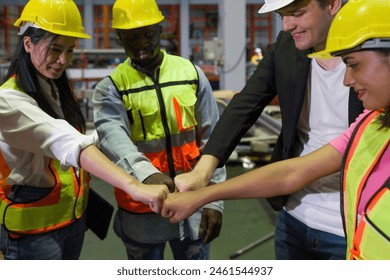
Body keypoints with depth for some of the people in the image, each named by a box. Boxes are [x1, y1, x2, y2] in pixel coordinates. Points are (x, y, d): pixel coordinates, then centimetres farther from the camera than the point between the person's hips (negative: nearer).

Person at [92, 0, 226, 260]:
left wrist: (214, 201, -4)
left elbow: (211, 141, 1)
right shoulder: (112, 87, -6)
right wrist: (146, 173, -45)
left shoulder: (191, 73, -1)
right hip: (141, 212, -1)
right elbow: (112, 136, -26)